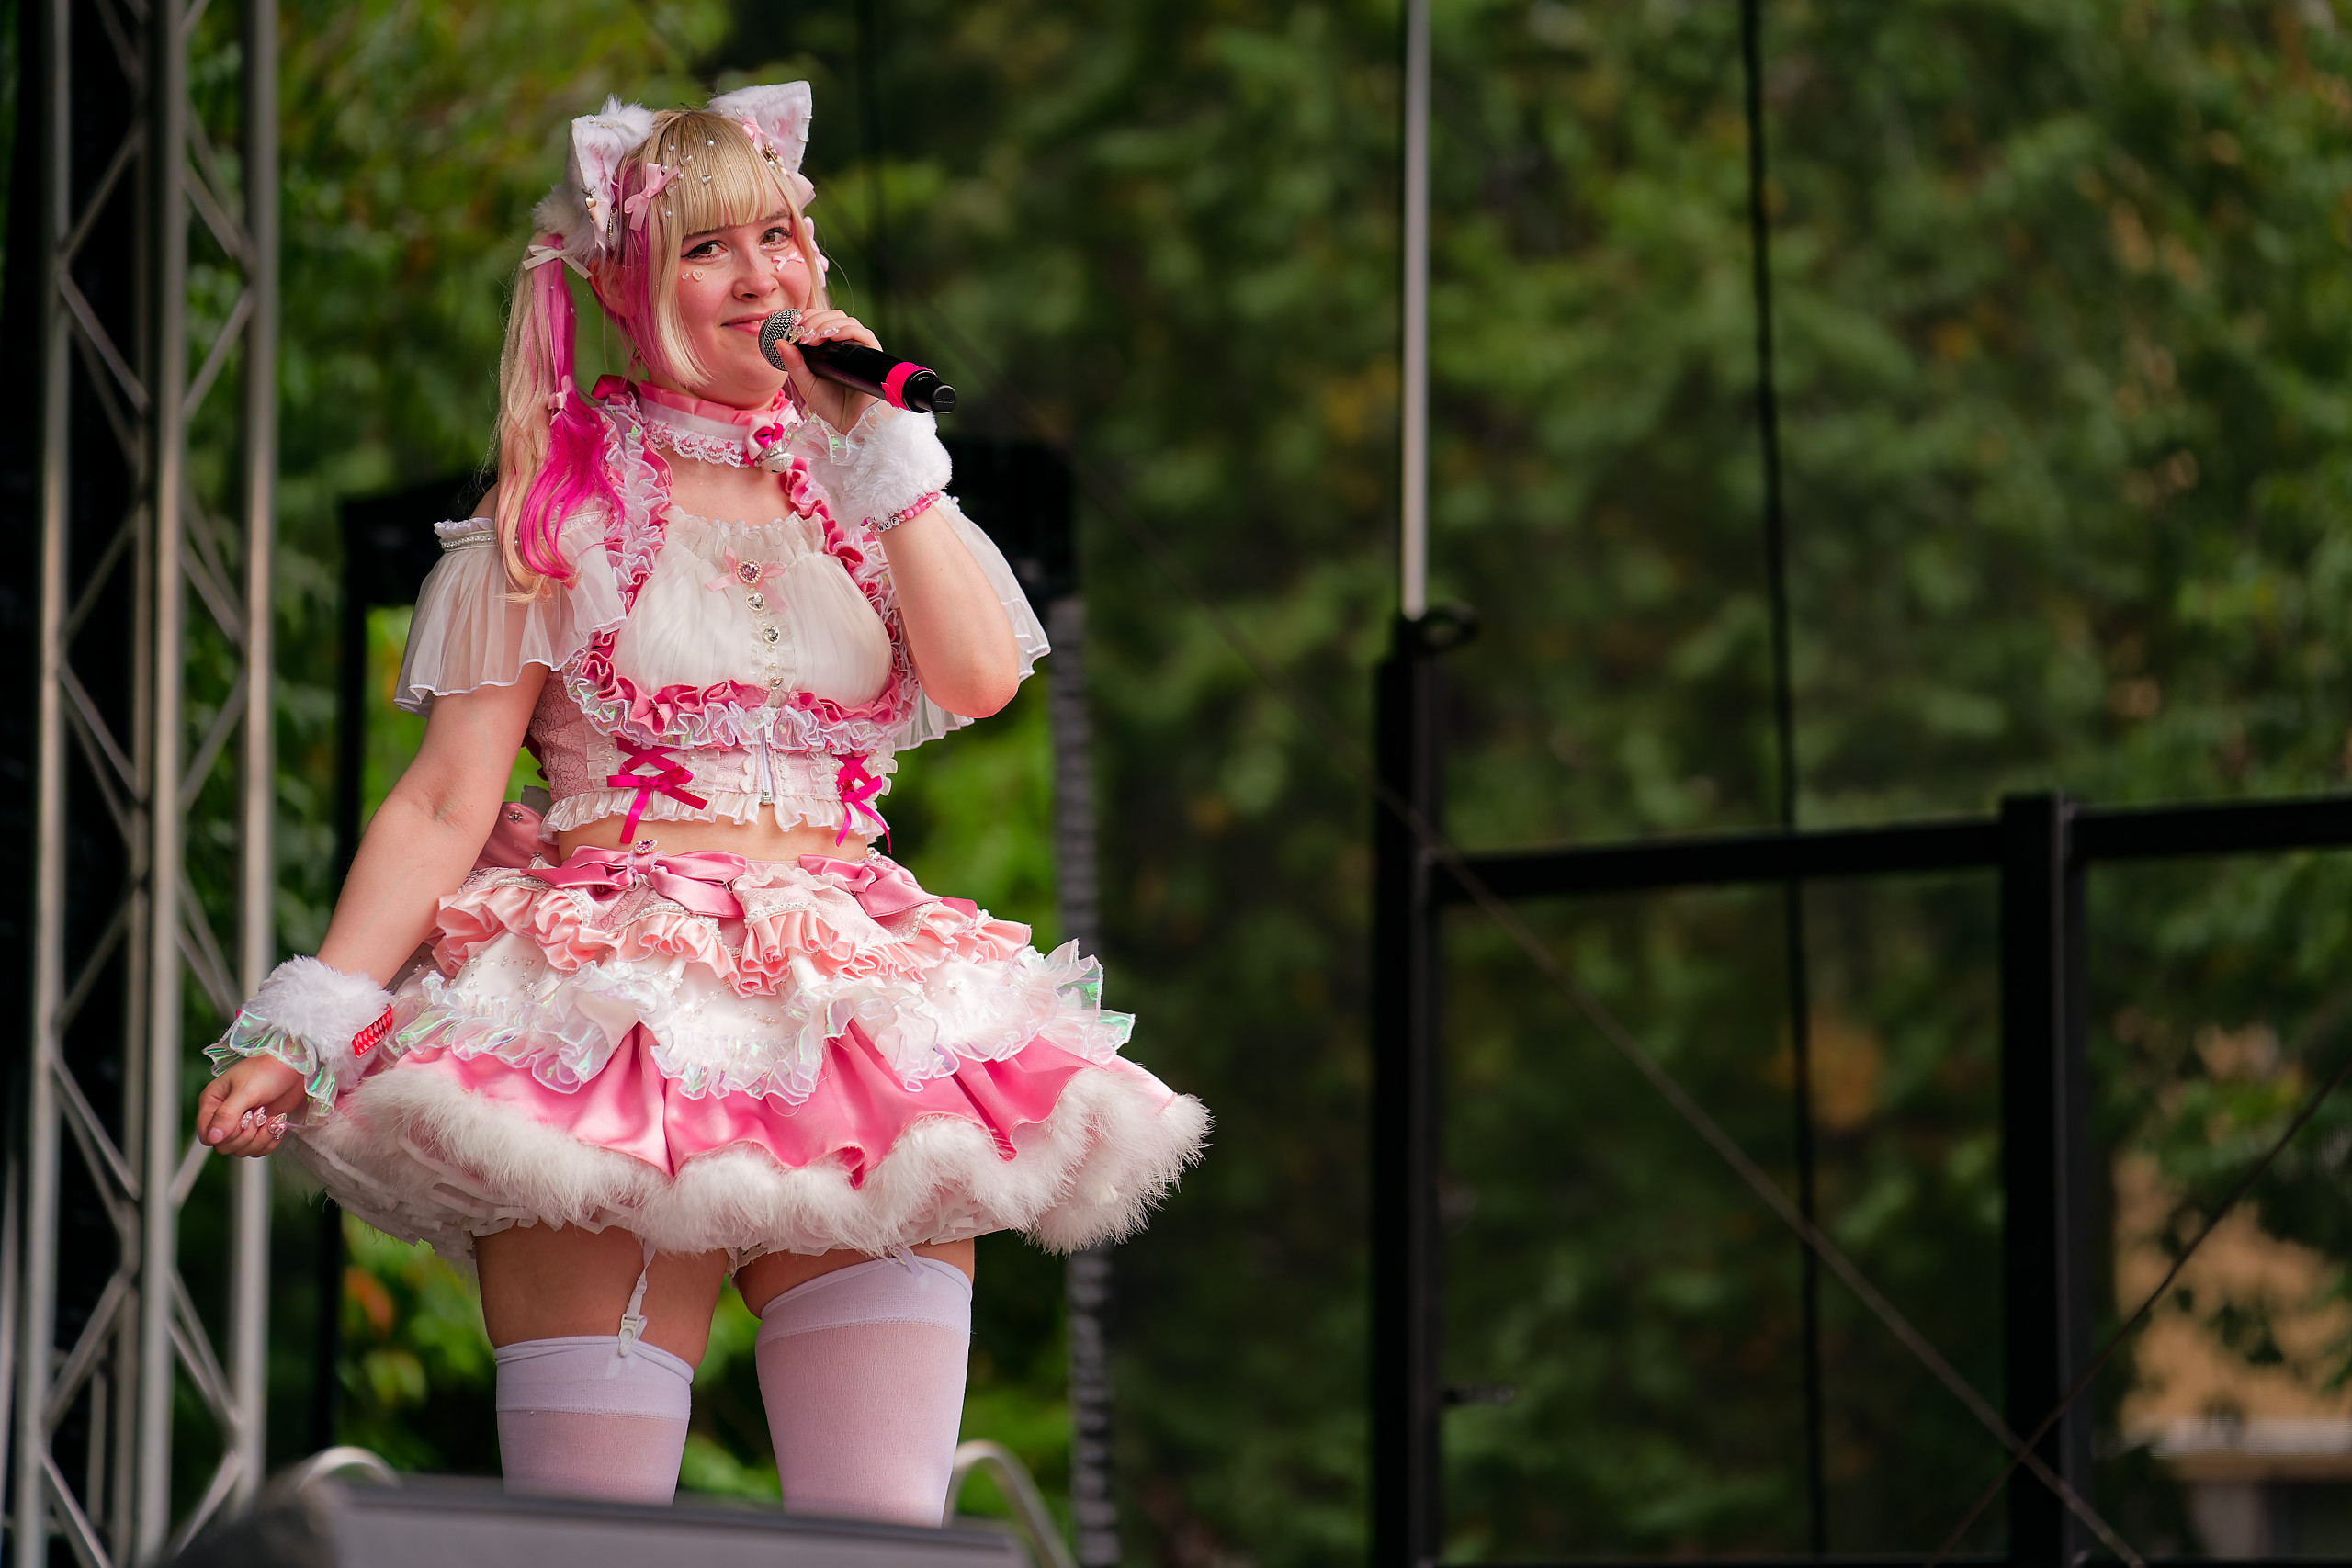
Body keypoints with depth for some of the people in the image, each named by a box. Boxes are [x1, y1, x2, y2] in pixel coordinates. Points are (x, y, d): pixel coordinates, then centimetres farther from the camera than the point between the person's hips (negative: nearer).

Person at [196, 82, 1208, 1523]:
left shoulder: (863, 485, 17)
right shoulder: (562, 498, 7)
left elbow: (982, 677, -3)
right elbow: (447, 801, 2)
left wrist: (876, 447, 0)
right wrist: (303, 1027, -8)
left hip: (855, 1007, 3)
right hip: (616, 1009, -3)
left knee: (884, 1533, -8)